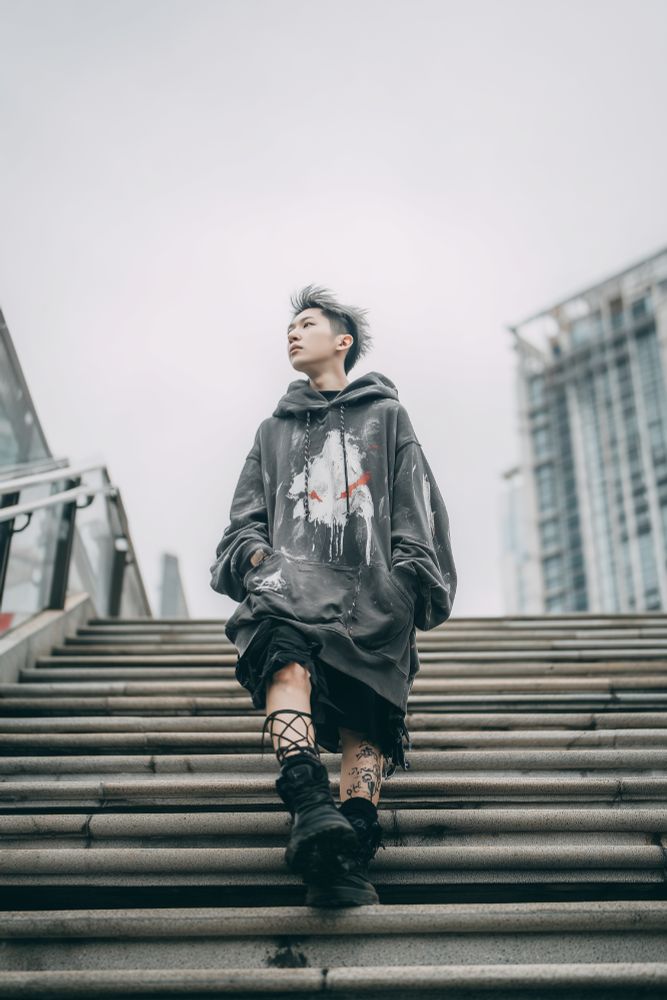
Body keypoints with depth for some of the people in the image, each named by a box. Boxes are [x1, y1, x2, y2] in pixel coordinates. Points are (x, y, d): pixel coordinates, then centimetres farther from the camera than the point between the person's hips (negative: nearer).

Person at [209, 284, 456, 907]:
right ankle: (312, 808, -50)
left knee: (364, 718, -21)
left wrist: (408, 577, -2)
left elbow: (416, 513, 15)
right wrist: (256, 553, 1)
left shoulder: (386, 416, 25)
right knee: (286, 647, -35)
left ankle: (350, 850, -33)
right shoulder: (274, 430, 32)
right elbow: (245, 517, 24)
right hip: (293, 578, 0)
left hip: (371, 593, 0)